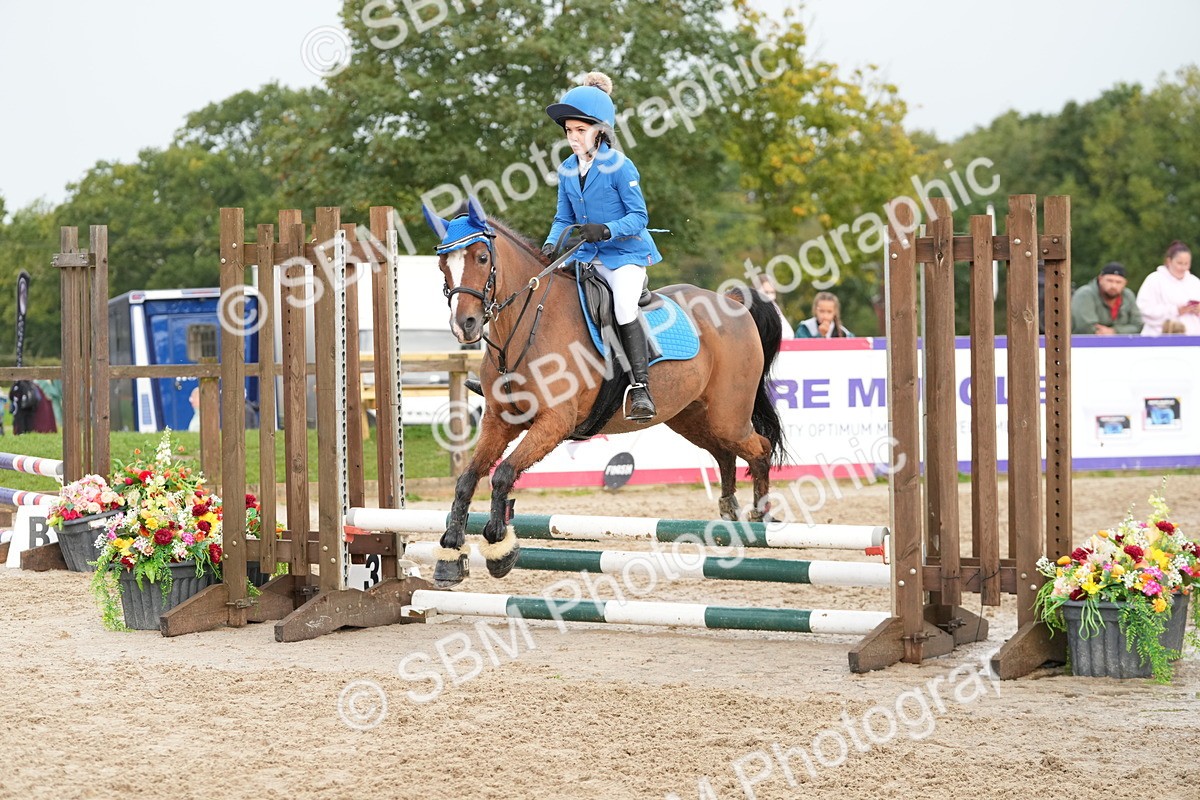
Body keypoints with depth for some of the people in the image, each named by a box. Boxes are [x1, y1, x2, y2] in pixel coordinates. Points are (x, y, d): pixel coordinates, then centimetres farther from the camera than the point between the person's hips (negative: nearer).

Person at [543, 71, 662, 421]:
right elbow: (564, 218, 10)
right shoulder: (567, 169, 4)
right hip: (587, 256, 7)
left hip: (626, 252, -7)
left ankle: (640, 388, -26)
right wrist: (552, 244, -10)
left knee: (624, 307, -29)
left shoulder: (620, 167, -14)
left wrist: (605, 230, -30)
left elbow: (639, 216, -14)